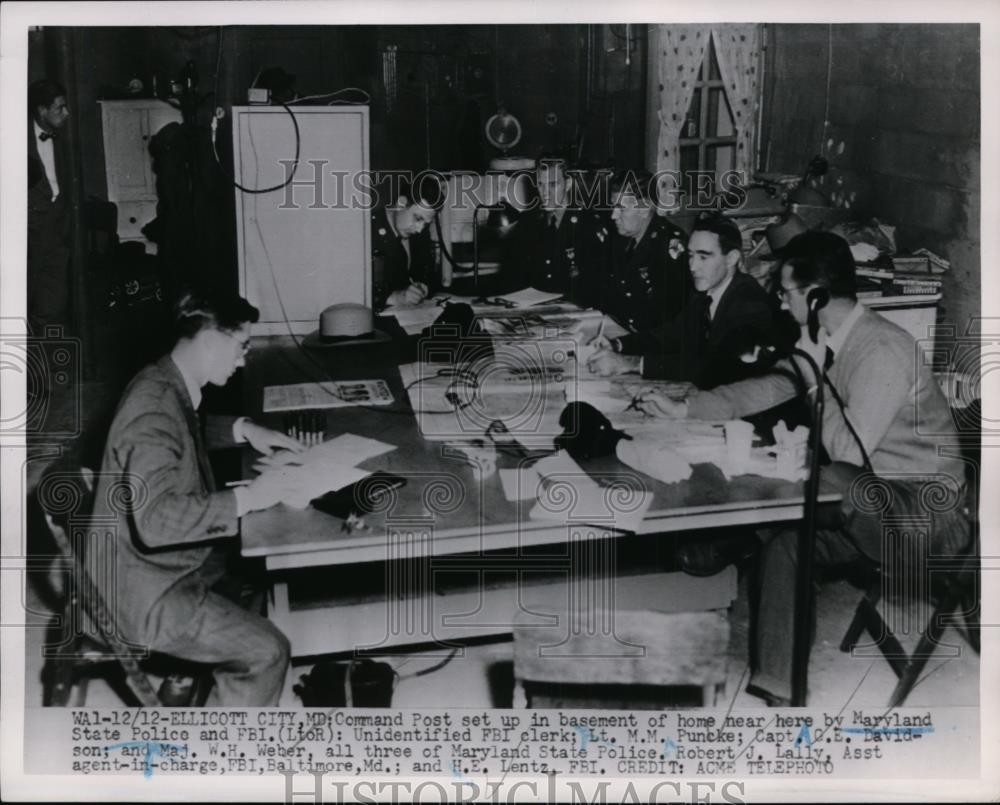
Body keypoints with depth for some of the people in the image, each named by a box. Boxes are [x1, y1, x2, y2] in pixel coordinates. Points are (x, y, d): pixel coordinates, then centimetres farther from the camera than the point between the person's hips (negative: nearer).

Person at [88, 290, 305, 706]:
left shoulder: (167, 385, 3)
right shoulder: (155, 407, -27)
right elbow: (156, 519, -36)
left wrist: (242, 429, 12)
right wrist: (247, 498, -30)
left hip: (173, 561, 10)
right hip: (148, 592, -10)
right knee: (267, 652, -17)